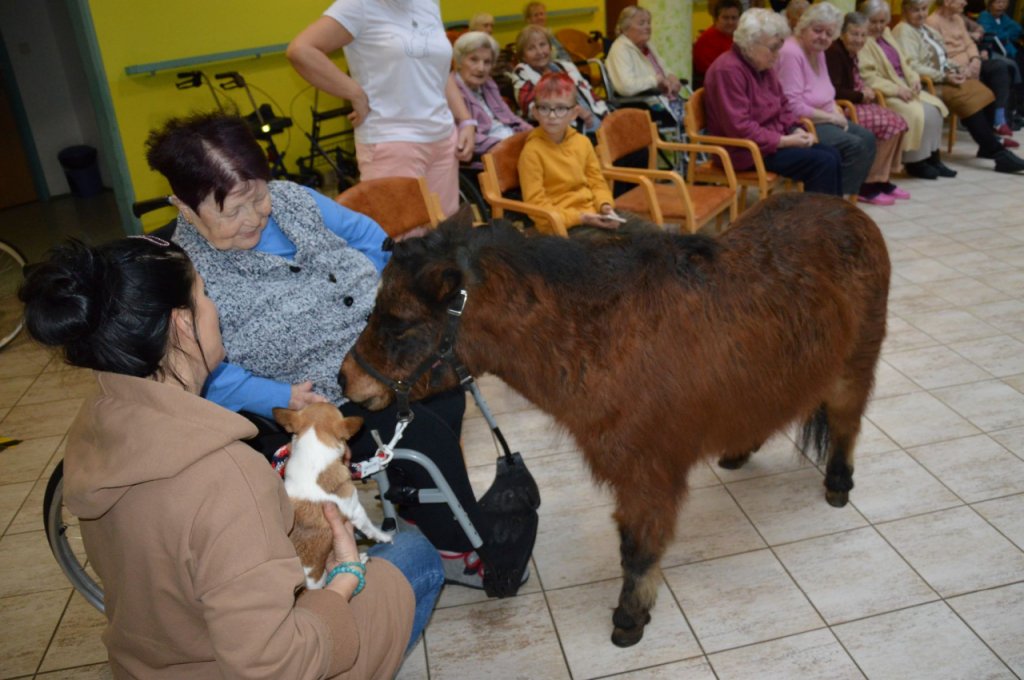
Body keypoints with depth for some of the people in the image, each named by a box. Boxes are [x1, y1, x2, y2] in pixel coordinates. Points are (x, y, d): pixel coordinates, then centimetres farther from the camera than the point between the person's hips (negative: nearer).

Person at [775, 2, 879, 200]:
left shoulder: (818, 51, 9)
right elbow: (794, 108, -26)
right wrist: (832, 118, -15)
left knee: (867, 138, 4)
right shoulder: (791, 53, -20)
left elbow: (826, 93, 19)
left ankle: (856, 187, 20)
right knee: (854, 145, -19)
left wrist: (837, 113, -3)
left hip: (823, 119, 10)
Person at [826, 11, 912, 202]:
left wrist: (864, 89, 3)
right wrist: (862, 95, -8)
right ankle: (868, 185, -12)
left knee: (898, 122, 0)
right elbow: (834, 91, -22)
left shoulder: (850, 53, 15)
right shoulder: (834, 53, -14)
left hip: (853, 104, 10)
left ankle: (882, 179, 5)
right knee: (889, 125, -19)